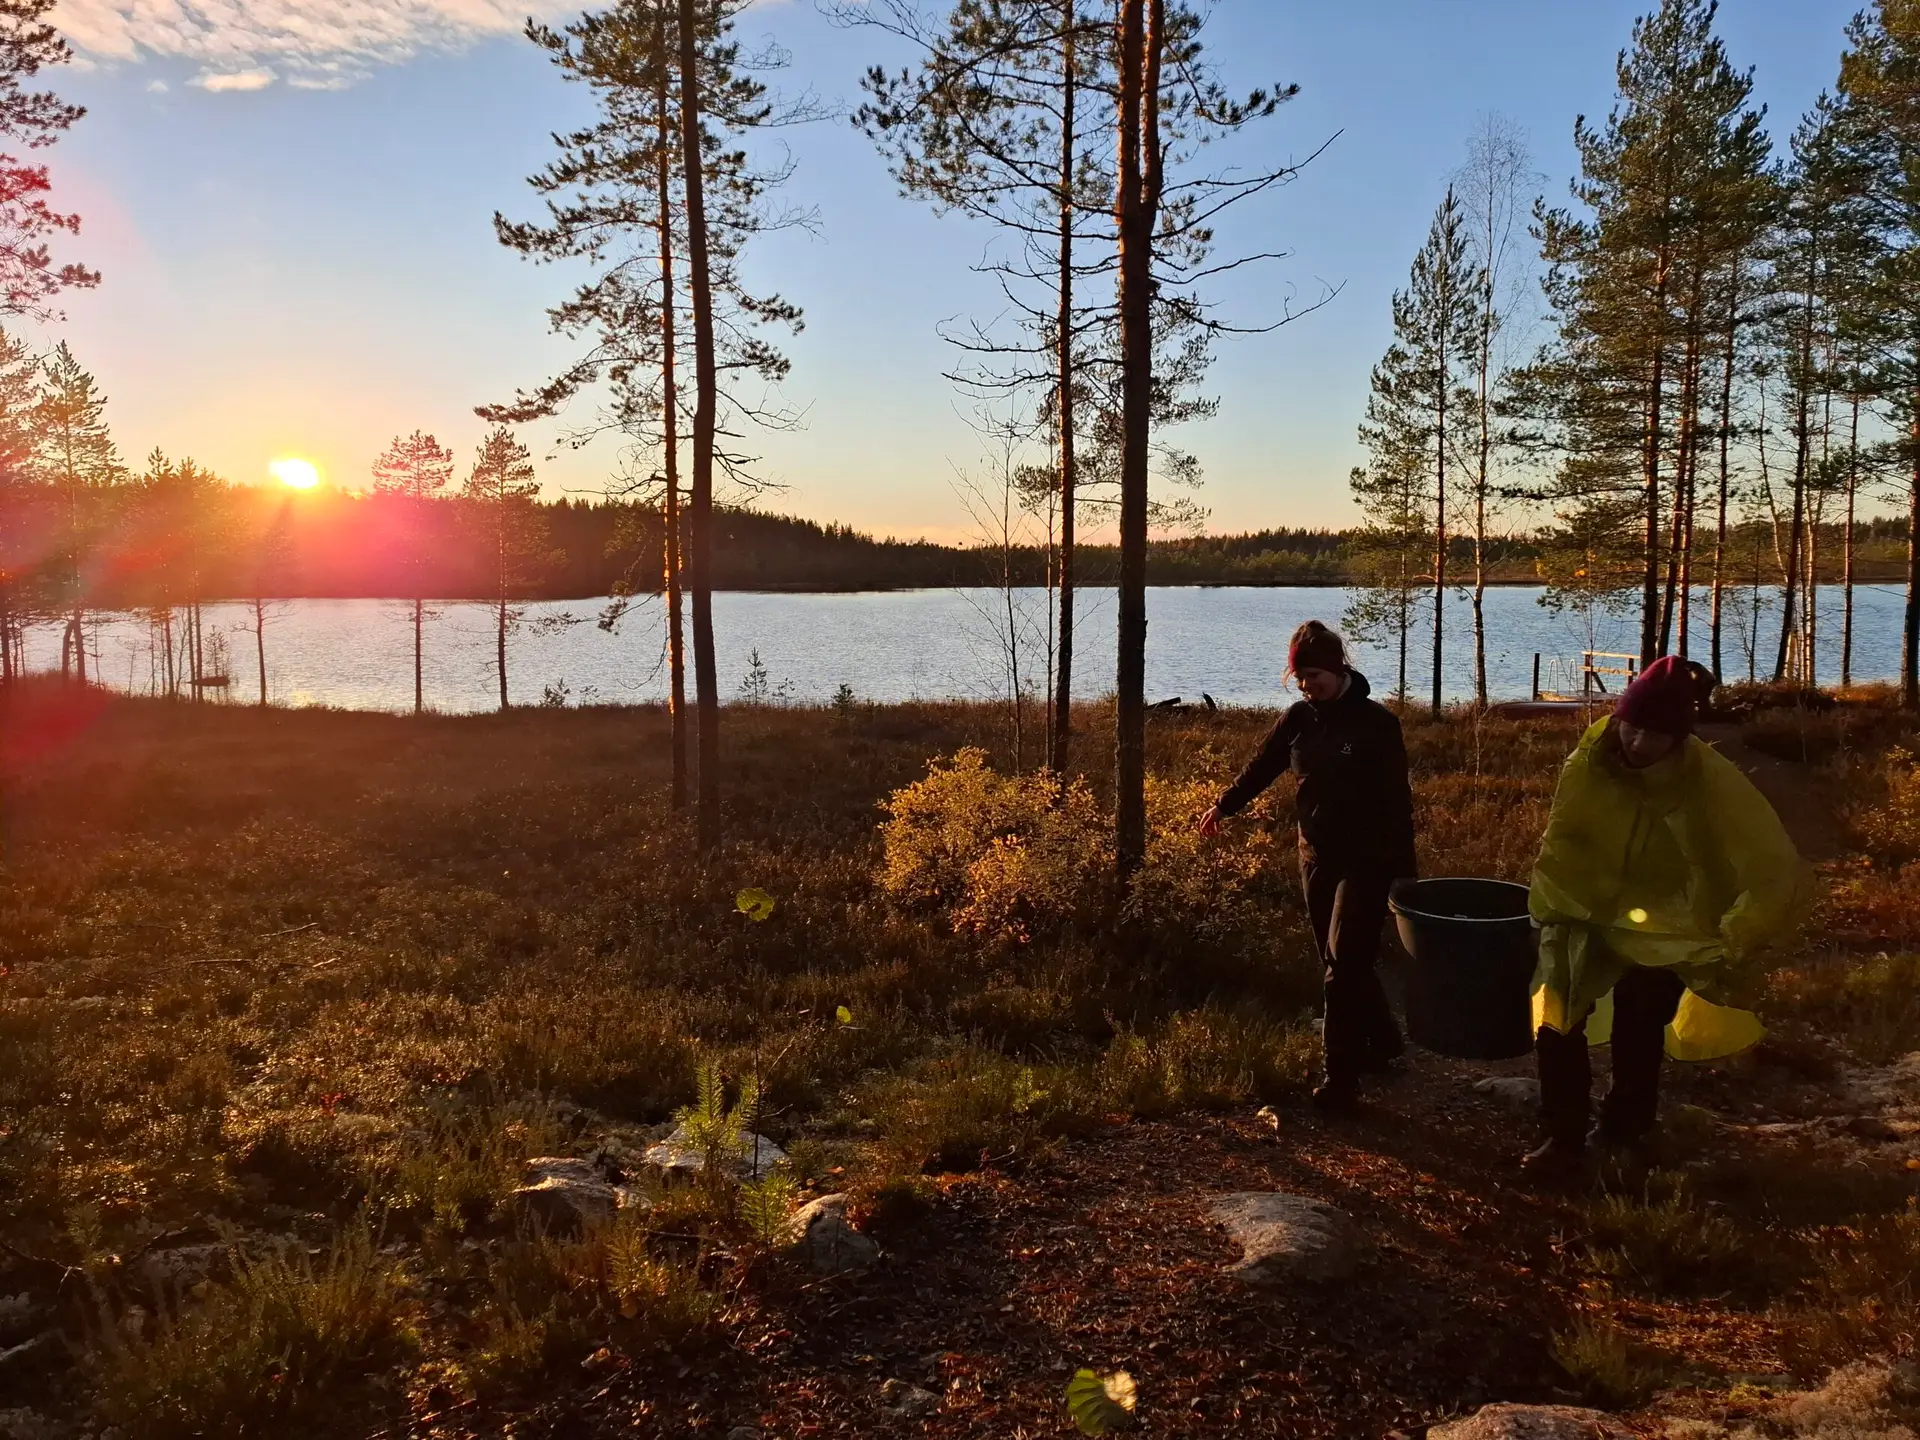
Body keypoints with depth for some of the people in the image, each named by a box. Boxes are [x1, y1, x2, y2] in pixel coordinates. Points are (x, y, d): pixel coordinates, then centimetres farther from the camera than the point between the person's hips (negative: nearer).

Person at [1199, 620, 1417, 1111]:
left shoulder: (1376, 722, -10)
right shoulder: (1299, 718, 3)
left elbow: (1398, 800, -9)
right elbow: (1263, 765, 17)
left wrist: (1403, 872, -10)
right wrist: (1225, 805, 13)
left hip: (1365, 862, -5)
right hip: (1317, 858, 5)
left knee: (1344, 965, -9)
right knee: (1342, 964, 13)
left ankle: (1341, 1077, -2)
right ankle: (1383, 1042, 34)